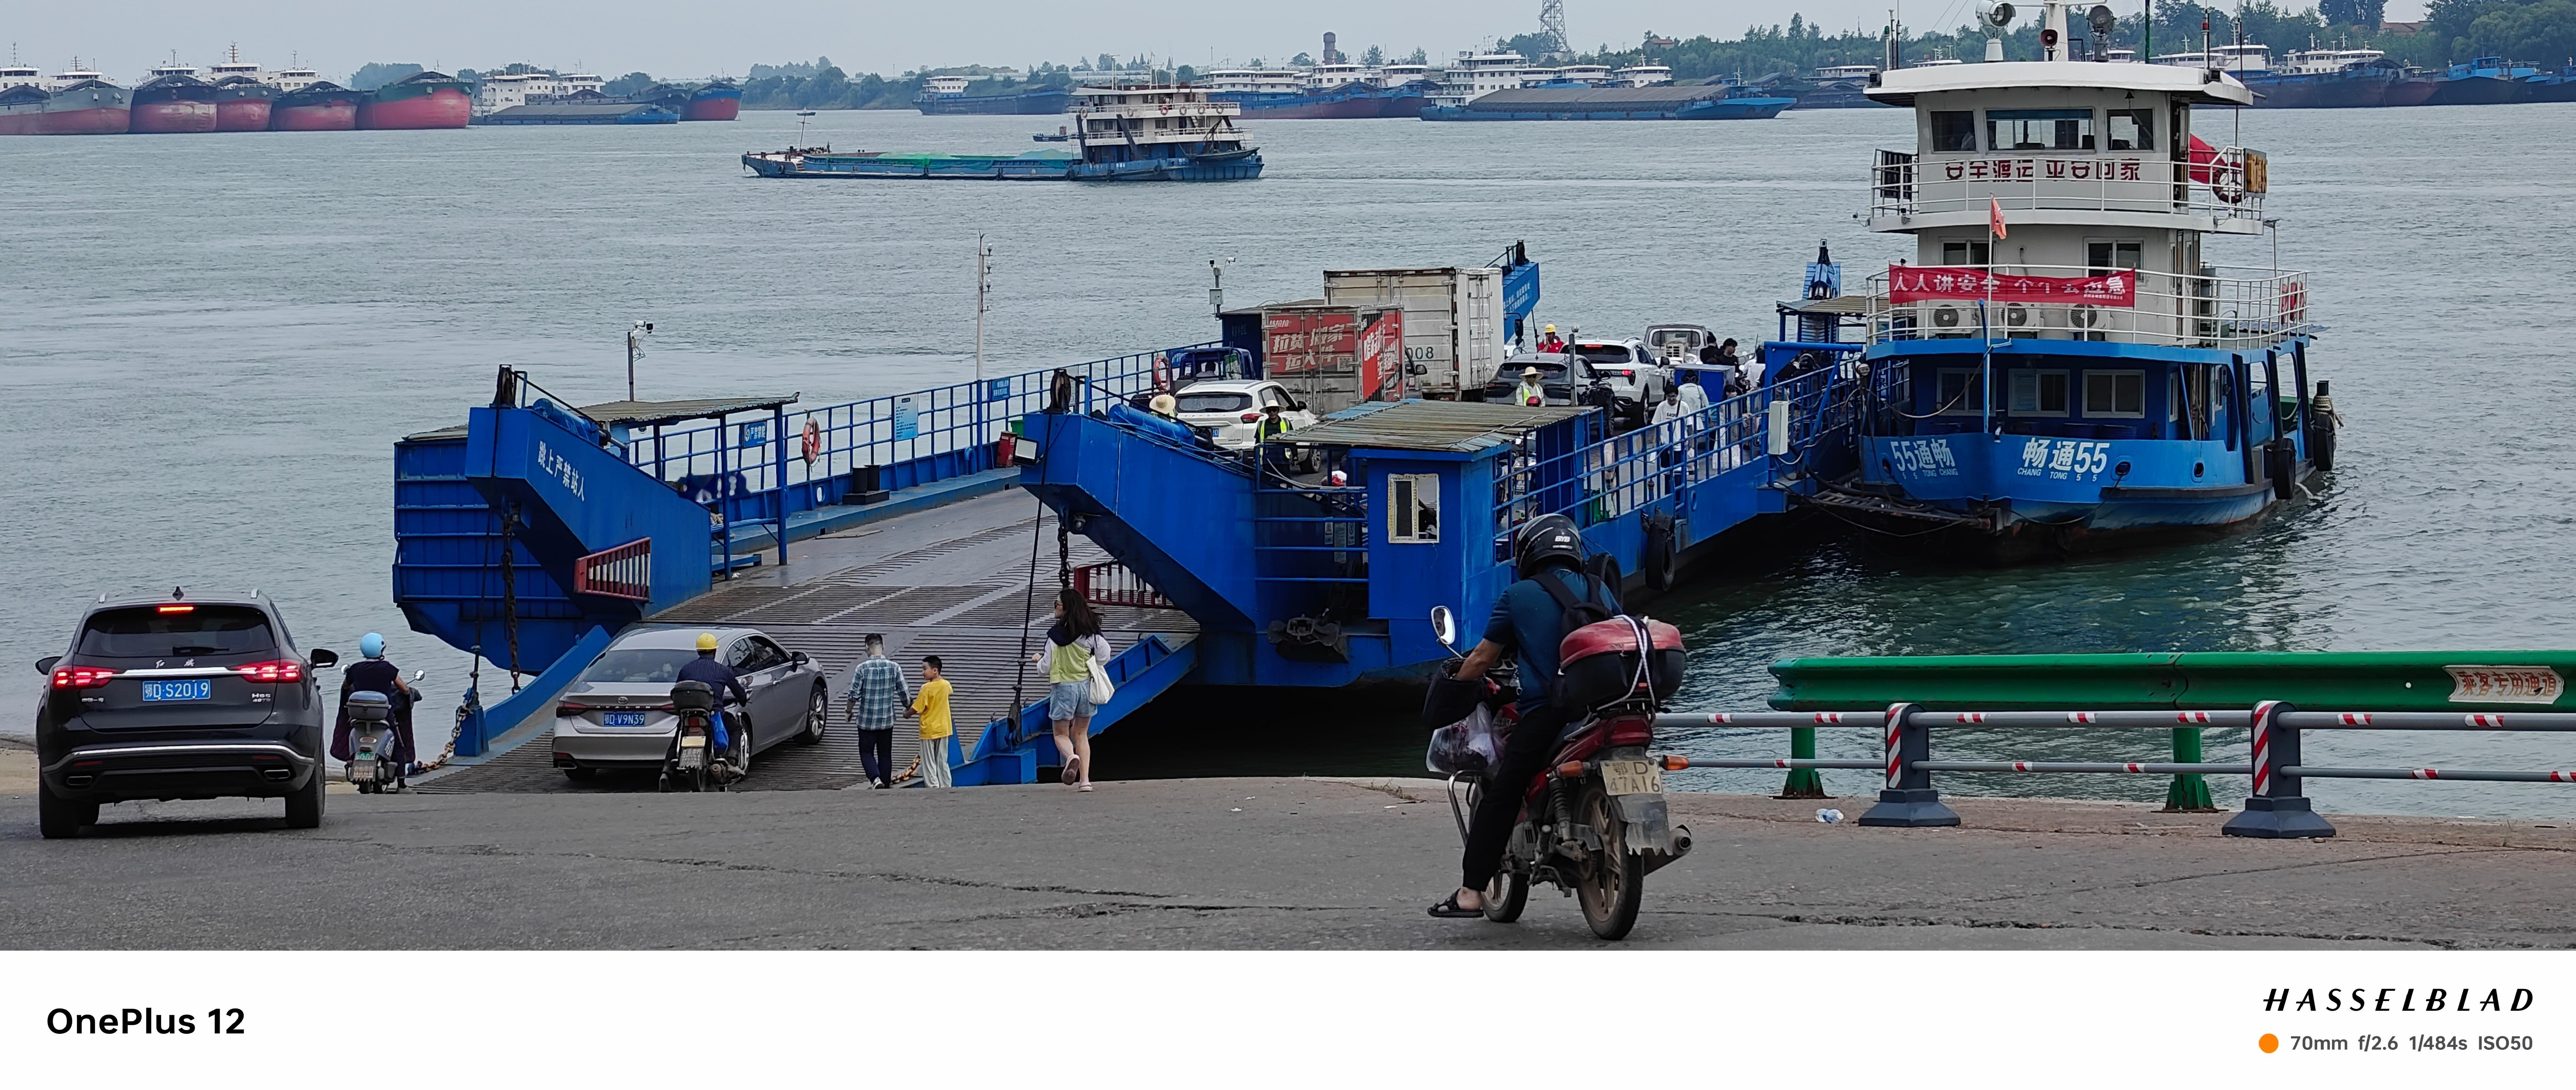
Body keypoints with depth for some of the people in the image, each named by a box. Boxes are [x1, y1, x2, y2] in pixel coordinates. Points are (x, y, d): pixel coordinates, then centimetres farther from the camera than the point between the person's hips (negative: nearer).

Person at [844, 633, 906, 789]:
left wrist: (849, 712, 6)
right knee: (885, 754, 15)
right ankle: (885, 783, 18)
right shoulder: (894, 668, -7)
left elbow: (854, 694, -11)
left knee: (866, 752, 8)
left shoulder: (863, 668, -12)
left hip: (866, 720, -2)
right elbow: (905, 693, -2)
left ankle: (875, 778, -14)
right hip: (887, 720, 2)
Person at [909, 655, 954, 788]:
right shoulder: (946, 685, -1)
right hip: (943, 730, 6)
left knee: (929, 763, 1)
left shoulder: (927, 688, -19)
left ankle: (933, 787, -3)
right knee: (942, 762, 13)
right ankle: (946, 787, 14)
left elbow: (917, 709, -16)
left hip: (929, 731, -6)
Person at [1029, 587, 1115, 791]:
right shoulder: (1091, 633, -3)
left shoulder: (1056, 634, -12)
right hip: (1086, 686, 4)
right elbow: (1105, 657, 3)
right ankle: (1085, 779, 5)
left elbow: (1046, 667, -8)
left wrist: (1038, 660, 15)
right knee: (1081, 734, 16)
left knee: (1061, 734, 9)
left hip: (1063, 687, -4)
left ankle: (1071, 757, -24)